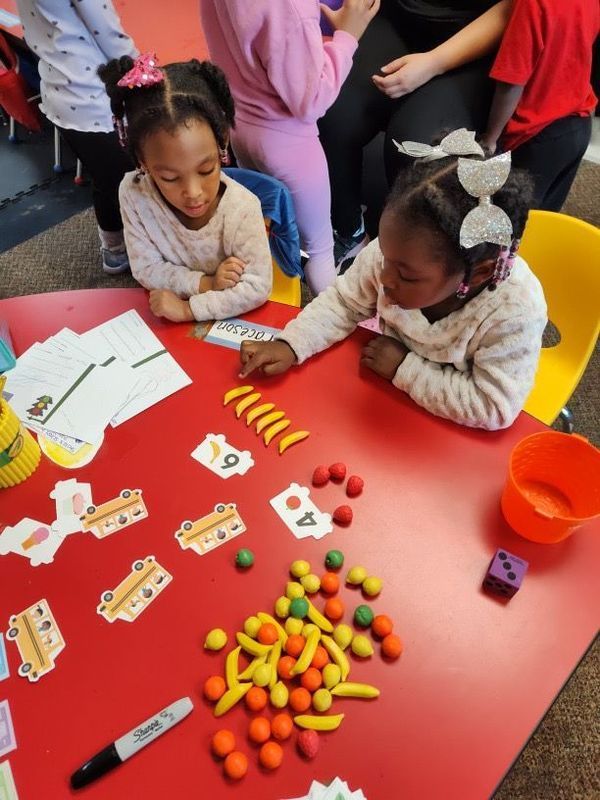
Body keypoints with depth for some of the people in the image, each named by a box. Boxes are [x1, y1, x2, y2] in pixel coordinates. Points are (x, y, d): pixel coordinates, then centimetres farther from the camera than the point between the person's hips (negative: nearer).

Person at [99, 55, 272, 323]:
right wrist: (205, 284, -22)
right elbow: (145, 268, -9)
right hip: (167, 314, 3)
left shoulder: (241, 208, -25)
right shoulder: (133, 193, -17)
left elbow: (257, 287, -21)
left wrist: (189, 308, -24)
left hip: (233, 317, -2)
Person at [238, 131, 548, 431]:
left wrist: (404, 368, -27)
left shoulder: (515, 311, -30)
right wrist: (290, 345, -20)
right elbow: (344, 301, -6)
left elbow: (495, 408, -27)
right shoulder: (397, 252, -21)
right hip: (391, 391, 2)